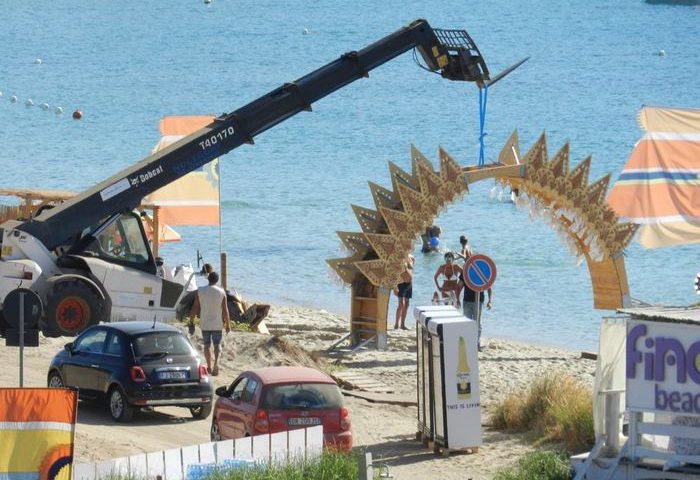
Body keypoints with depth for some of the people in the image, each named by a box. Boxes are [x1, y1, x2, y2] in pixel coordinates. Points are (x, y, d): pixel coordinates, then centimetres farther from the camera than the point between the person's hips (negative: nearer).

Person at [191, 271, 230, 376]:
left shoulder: (200, 291, -4)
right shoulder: (221, 292, -7)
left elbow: (195, 309, -3)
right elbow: (225, 310, -6)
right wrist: (228, 324, 2)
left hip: (204, 323, 1)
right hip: (217, 324, -1)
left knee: (207, 345, 15)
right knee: (217, 344, 4)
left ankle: (209, 366, 22)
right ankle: (216, 362, -20)